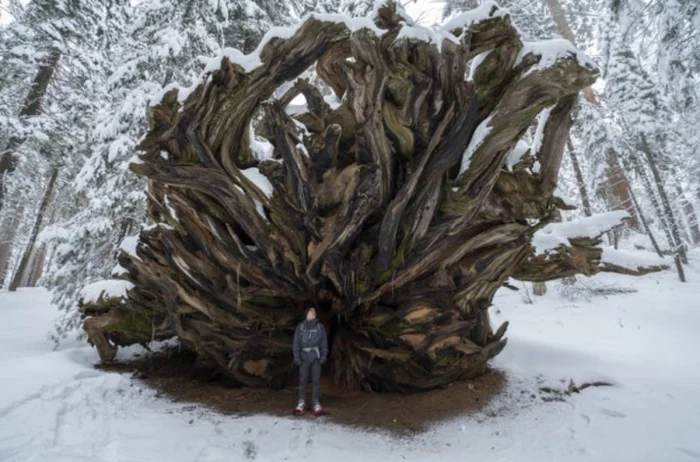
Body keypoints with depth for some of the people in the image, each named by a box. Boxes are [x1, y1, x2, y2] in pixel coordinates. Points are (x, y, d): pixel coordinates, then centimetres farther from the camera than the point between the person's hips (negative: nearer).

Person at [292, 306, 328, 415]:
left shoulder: (320, 326, 6)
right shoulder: (300, 326, 2)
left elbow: (324, 342, 7)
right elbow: (296, 342, 2)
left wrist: (324, 355, 0)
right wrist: (296, 356, -4)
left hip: (316, 357, 1)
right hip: (304, 357, 0)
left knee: (316, 380, 2)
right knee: (303, 380, 3)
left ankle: (316, 404, 8)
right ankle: (302, 403, 12)